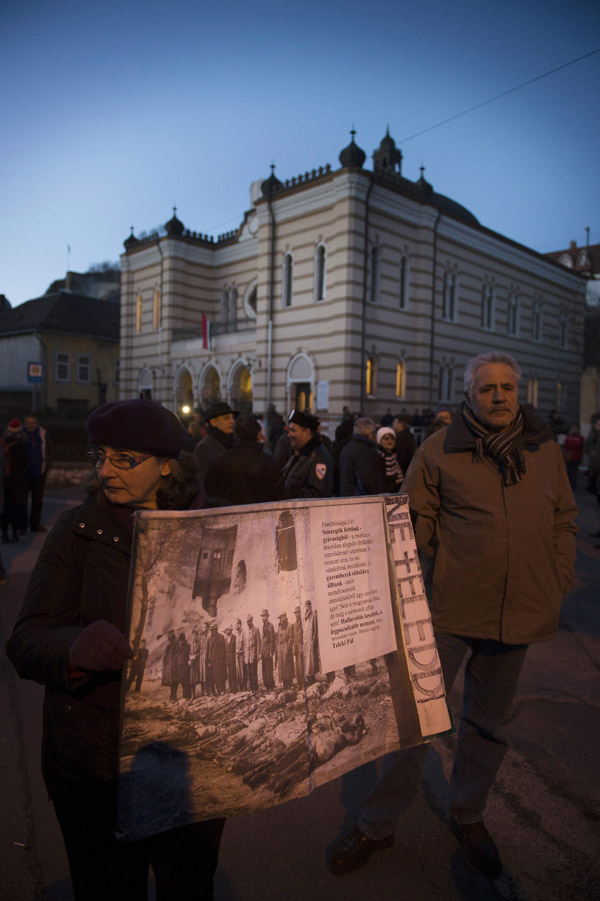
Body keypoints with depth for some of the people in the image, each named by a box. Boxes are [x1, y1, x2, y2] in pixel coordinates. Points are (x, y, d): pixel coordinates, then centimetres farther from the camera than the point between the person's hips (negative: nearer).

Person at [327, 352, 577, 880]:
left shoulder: (545, 450, 5)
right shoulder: (440, 449, -5)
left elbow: (564, 520, 12)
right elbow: (416, 520, -2)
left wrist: (558, 583, 6)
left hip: (519, 612, 4)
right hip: (451, 606, -3)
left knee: (489, 719, 19)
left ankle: (469, 815, 43)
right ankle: (378, 825, 25)